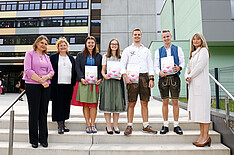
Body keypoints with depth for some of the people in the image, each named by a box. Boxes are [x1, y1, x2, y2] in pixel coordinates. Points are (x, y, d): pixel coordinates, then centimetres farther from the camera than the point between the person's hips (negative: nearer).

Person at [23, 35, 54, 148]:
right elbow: (28, 70, -8)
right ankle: (34, 140, 14)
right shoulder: (30, 54, 3)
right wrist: (41, 80, -12)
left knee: (44, 112, 6)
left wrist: (46, 77, -11)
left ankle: (43, 139, 15)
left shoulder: (46, 57, 17)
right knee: (34, 112, 1)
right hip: (33, 86, -4)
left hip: (46, 86, 4)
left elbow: (51, 71, 11)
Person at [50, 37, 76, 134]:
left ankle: (63, 123, 21)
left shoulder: (71, 58, 15)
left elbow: (74, 72, 15)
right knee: (58, 104, -2)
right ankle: (60, 126, 6)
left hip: (68, 84, 3)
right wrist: (51, 82, -5)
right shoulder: (53, 57, 6)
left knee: (66, 104, 8)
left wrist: (74, 83, 7)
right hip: (57, 85, -3)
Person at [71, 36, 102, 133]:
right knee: (85, 104, 1)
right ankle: (88, 125, 11)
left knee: (93, 104, 0)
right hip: (84, 82, -1)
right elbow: (77, 68, 2)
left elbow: (101, 69, 10)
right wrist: (81, 78, -13)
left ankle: (92, 124, 10)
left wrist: (100, 79, -7)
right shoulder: (80, 55, 10)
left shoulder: (99, 56, 14)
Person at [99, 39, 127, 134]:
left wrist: (121, 76, -10)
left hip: (118, 82, 1)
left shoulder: (121, 58, 12)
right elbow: (103, 70, 8)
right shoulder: (105, 57, 11)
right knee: (107, 104, -3)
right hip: (108, 82, -1)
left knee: (118, 104, 1)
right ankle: (108, 126, 7)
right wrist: (104, 76, -13)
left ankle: (115, 126, 14)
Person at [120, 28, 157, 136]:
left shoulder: (146, 50, 19)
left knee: (144, 103, 4)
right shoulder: (127, 50, 11)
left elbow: (150, 65, 14)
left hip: (144, 76, 3)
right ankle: (129, 126, 5)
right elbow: (122, 64, 4)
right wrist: (125, 76, -10)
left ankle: (146, 126, 12)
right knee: (131, 103, -3)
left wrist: (151, 78, 3)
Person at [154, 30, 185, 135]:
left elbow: (182, 62, 8)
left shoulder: (178, 49, 12)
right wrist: (159, 72, -13)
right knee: (165, 102, 3)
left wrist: (179, 67, -14)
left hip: (174, 78, 0)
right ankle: (165, 125, 12)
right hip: (163, 78, 1)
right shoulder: (158, 51, 13)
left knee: (175, 101, 1)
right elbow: (156, 66, 8)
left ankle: (176, 125, 11)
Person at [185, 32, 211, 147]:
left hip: (201, 84, -8)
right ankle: (202, 135, 13)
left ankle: (206, 136, -2)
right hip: (193, 85, 8)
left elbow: (200, 66, -14)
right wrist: (187, 76, 1)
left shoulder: (203, 50, -3)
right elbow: (188, 67, 20)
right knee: (197, 110, 7)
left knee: (203, 109, -8)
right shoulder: (193, 53, 23)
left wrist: (190, 76, -5)